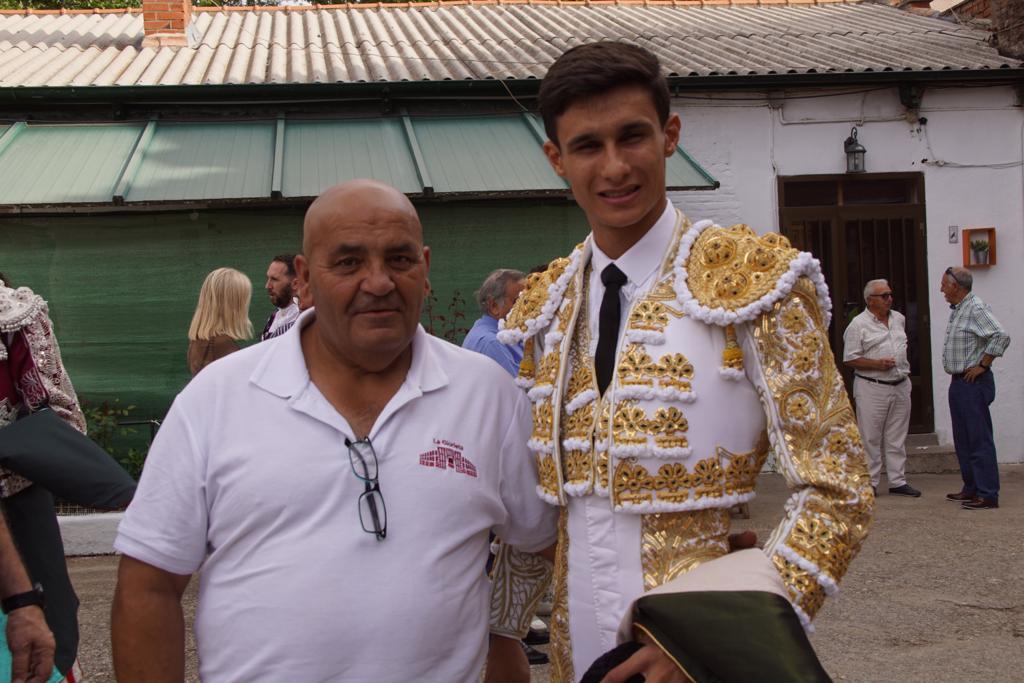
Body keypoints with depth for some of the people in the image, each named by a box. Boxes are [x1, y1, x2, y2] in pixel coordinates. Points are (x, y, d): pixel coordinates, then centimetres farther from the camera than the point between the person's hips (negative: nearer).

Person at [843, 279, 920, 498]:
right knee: (870, 438, -2)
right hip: (872, 387, -6)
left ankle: (897, 481, 15)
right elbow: (850, 359, -10)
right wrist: (876, 364, -19)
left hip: (901, 386, 6)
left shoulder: (898, 318, 12)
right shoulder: (858, 324, -8)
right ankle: (868, 483, 5)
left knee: (897, 438, 9)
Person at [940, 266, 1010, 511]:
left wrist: (982, 365, -19)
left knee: (979, 440, -8)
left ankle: (988, 495, -5)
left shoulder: (976, 309, -15)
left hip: (974, 383, -10)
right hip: (958, 382, 10)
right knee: (963, 441, 15)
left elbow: (1001, 336, -25)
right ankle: (971, 488, 24)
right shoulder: (957, 310, 15)